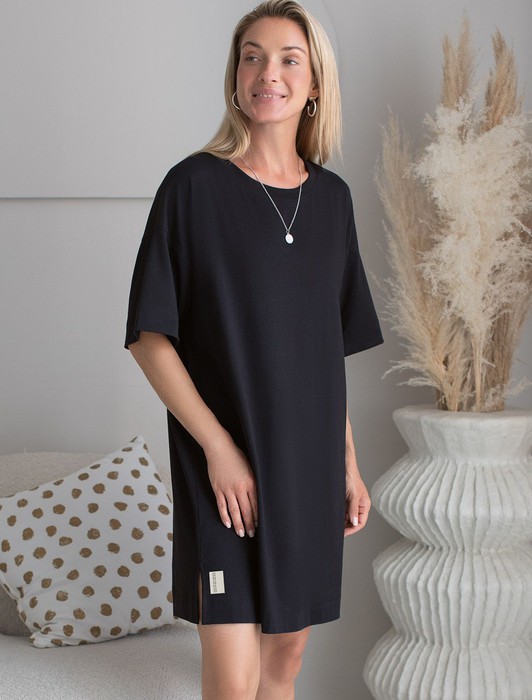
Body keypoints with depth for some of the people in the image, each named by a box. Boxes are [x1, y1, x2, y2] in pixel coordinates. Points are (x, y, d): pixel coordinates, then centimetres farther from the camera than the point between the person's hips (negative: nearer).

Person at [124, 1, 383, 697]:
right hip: (225, 467, -5)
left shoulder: (332, 197, 8)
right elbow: (149, 335, -9)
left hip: (309, 461, 5)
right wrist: (217, 445, -16)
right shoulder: (195, 185, -8)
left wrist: (349, 463, 11)